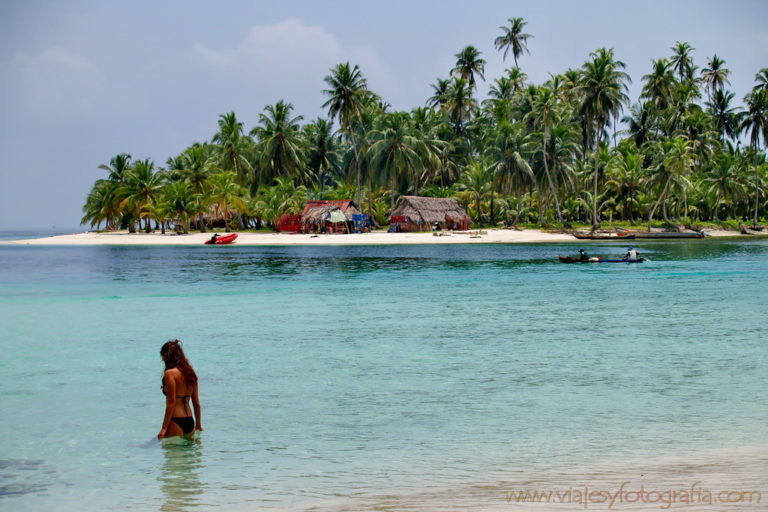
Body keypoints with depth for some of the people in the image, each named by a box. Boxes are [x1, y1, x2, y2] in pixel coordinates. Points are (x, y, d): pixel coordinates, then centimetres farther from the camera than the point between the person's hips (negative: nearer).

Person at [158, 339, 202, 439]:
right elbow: (196, 403, 15)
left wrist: (164, 428, -15)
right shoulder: (190, 372, 11)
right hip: (190, 422, 8)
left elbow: (171, 402, -16)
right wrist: (198, 425, 23)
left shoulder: (170, 373, -10)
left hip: (176, 422, -8)